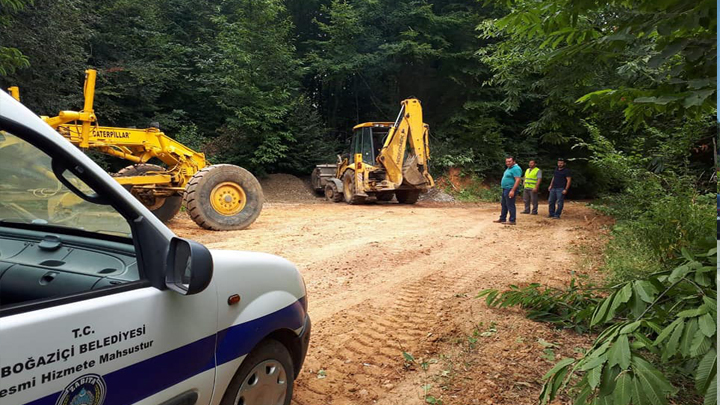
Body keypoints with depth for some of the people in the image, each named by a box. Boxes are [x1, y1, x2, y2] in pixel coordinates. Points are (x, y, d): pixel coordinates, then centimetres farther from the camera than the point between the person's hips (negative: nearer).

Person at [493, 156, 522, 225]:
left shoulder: (516, 168, -16)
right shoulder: (509, 168, 16)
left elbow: (517, 180, -23)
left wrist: (512, 190, -27)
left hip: (510, 189, -10)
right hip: (505, 189, 10)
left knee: (510, 205, -5)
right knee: (503, 204, 15)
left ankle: (512, 221, 1)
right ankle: (502, 219, 23)